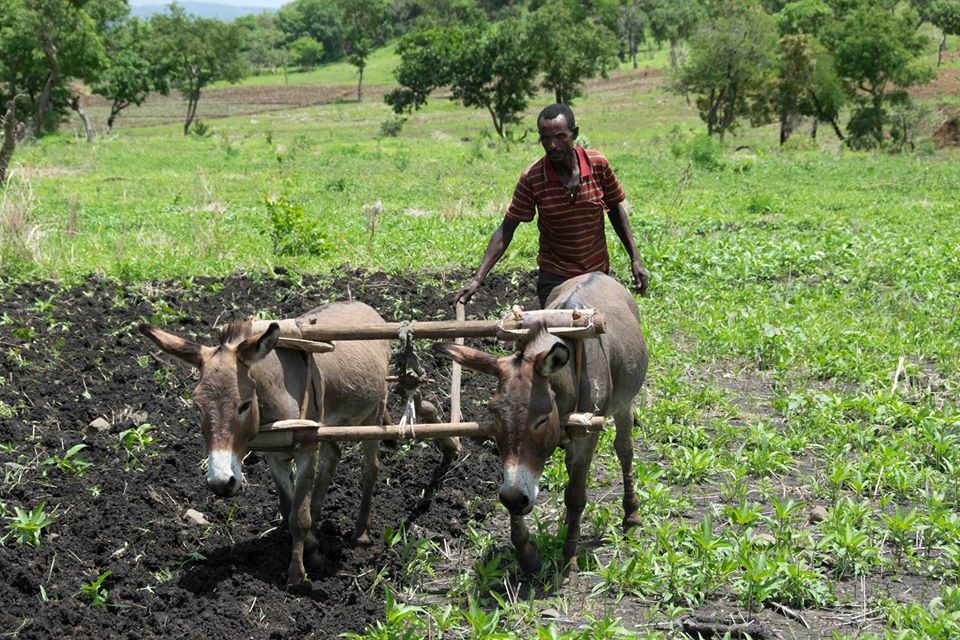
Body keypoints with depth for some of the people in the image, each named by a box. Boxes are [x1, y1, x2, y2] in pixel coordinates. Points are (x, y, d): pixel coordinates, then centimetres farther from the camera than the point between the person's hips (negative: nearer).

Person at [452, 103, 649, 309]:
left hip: (598, 273, 2)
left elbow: (615, 209, 5)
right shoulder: (531, 178, -15)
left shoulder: (598, 164, -10)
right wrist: (478, 279, -19)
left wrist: (635, 259, 3)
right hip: (554, 279, -2)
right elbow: (506, 230, -11)